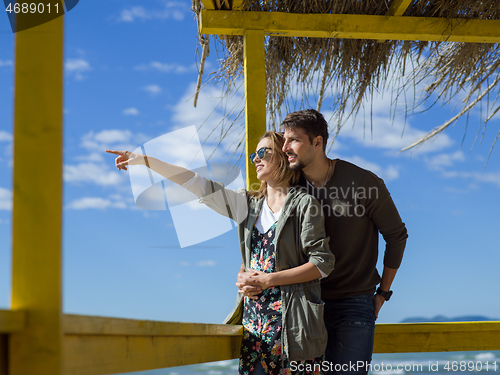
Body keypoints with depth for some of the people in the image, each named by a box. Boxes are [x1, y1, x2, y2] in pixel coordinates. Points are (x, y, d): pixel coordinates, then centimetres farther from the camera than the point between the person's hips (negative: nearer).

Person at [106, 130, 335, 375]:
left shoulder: (304, 204, -1)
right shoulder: (248, 204, 16)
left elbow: (323, 263, -6)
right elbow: (198, 185, 15)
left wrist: (269, 279, -10)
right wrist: (144, 160, 13)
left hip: (291, 322, -5)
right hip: (252, 317, 5)